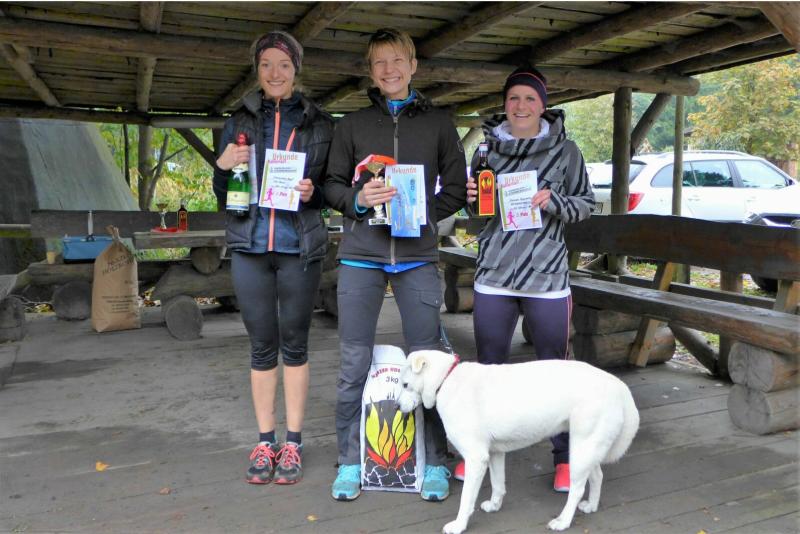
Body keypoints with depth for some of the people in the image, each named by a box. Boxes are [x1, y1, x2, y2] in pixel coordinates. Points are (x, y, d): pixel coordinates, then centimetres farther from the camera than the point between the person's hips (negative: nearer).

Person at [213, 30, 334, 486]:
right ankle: (265, 442, 20)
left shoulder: (320, 124, 5)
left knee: (294, 344, 5)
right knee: (262, 345, 8)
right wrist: (223, 168, -10)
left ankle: (293, 443, 17)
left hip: (299, 248, -1)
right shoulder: (240, 122, 9)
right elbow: (224, 197, 10)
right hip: (250, 247, 2)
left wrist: (313, 192, -13)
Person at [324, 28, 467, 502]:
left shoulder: (439, 123, 12)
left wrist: (423, 213, -7)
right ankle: (350, 462, 19)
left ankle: (435, 463, 18)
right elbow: (332, 186, 10)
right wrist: (358, 199, -11)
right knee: (355, 363, 4)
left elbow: (457, 188, 10)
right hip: (361, 254, 1)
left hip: (417, 255, 0)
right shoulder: (353, 125, 13)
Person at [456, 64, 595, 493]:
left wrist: (553, 202, -15)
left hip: (547, 276, -2)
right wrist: (471, 197, -6)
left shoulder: (564, 151, 2)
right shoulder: (488, 148, 8)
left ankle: (565, 457, 23)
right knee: (488, 366, 11)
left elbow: (586, 204, 4)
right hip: (493, 274, 2)